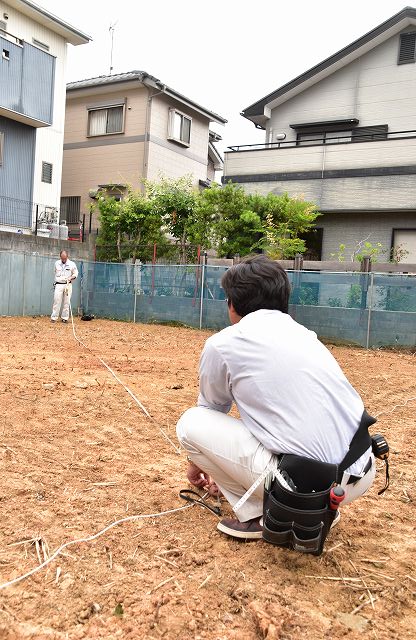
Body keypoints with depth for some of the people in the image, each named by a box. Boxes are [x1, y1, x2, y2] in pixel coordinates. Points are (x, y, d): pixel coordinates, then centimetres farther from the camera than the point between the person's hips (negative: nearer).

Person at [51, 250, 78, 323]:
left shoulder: (72, 264, -1)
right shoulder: (57, 263, 7)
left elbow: (75, 274, 4)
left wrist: (70, 278, -14)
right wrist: (55, 282, 15)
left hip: (68, 285, -1)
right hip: (59, 285, 1)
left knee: (66, 302, 0)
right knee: (57, 301, -4)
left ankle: (65, 317, 7)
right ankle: (54, 317, -2)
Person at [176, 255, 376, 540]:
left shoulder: (222, 344, -1)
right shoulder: (305, 335, 17)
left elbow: (212, 410, 16)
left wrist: (198, 461, 39)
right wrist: (232, 468, 46)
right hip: (362, 477, 7)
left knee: (191, 423, 6)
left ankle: (257, 514, 6)